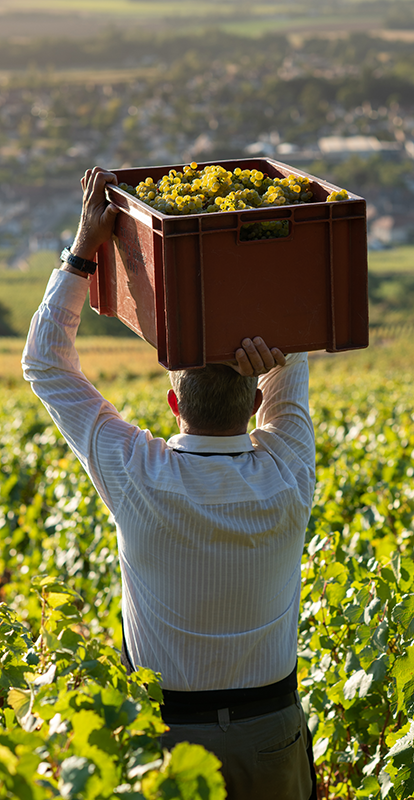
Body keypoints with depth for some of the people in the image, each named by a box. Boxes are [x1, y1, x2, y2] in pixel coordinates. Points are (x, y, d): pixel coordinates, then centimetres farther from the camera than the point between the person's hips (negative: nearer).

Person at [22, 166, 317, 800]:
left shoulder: (138, 479, -20)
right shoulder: (286, 482, -15)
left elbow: (45, 363, -7)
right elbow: (292, 371, 6)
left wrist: (86, 245, -7)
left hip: (168, 734, -1)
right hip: (271, 731, 1)